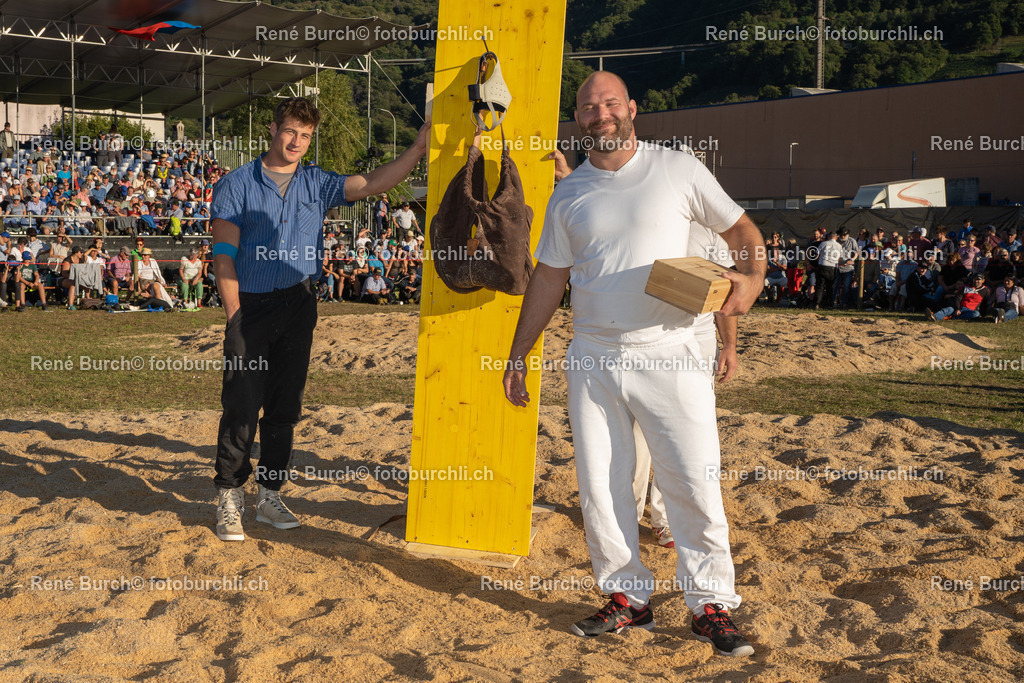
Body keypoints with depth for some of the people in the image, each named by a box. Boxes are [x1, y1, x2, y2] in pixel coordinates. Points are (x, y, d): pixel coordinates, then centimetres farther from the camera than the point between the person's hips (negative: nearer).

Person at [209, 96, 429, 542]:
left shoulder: (317, 185, 9)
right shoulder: (237, 185, 0)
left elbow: (371, 184, -2)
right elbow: (224, 255, -4)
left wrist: (418, 149, -13)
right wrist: (235, 317, -11)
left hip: (297, 305, 4)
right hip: (251, 305, -3)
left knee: (285, 406, 8)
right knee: (241, 407, -5)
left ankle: (270, 495, 19)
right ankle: (229, 500, 5)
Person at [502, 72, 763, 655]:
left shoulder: (679, 170, 1)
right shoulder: (568, 196, 11)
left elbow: (741, 229, 7)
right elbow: (548, 278, 16)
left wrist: (751, 277, -14)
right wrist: (519, 355, 14)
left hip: (669, 355, -3)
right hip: (592, 361, 4)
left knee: (696, 486, -5)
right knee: (599, 488, 5)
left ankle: (712, 606, 8)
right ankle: (628, 597, 19)